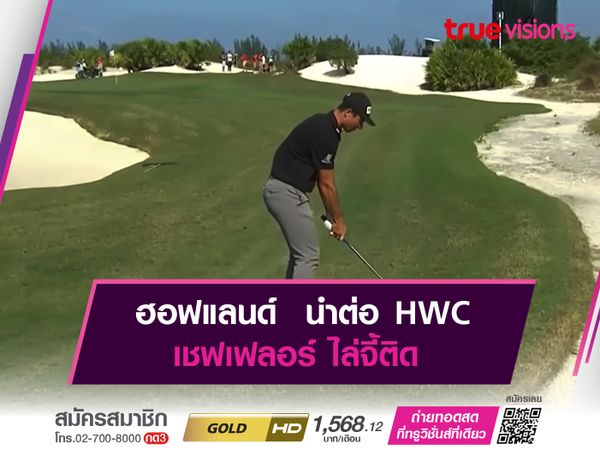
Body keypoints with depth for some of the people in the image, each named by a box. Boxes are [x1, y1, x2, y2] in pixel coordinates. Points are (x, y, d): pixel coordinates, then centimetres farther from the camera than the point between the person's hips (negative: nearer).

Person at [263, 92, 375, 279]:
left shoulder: (323, 125, 12)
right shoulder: (325, 134, -20)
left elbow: (322, 180, 17)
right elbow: (326, 184, -13)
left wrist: (331, 215, 18)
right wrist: (339, 219, -2)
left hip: (282, 190, 10)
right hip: (287, 192, -10)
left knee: (300, 252, 18)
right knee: (308, 255, -6)